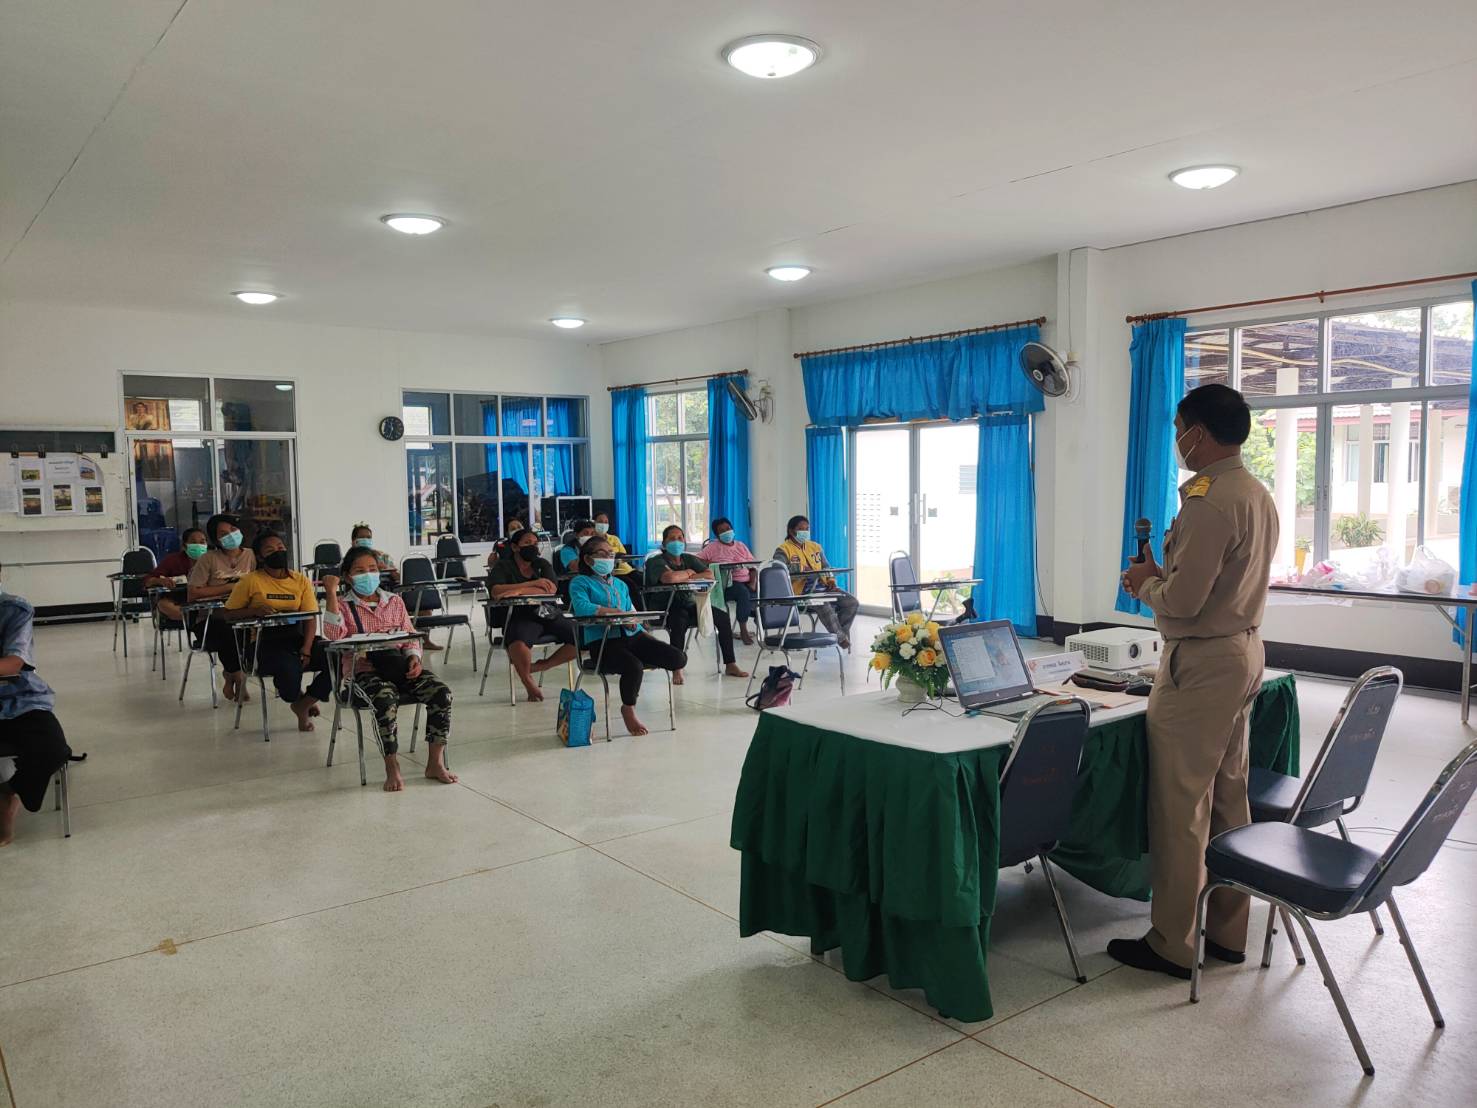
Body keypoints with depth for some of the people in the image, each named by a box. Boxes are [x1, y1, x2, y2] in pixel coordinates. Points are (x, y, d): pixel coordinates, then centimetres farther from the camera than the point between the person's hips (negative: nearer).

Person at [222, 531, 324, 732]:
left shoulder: (301, 580, 9)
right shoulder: (251, 581, 1)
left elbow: (310, 617, 2)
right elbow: (227, 614, 3)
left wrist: (306, 649, -13)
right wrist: (255, 611, -15)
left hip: (296, 638, 4)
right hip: (265, 643, -4)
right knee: (288, 668, -36)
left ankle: (303, 704, 4)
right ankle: (297, 698, 5)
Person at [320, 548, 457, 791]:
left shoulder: (394, 601, 19)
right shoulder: (343, 605, 8)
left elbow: (411, 636, 17)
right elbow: (334, 635, -12)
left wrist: (414, 658, -4)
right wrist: (331, 594, -14)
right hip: (365, 670, -3)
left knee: (441, 692, -22)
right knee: (386, 699, -37)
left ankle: (435, 762, -15)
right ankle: (392, 768, -23)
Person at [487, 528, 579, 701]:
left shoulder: (542, 564, 15)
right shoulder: (503, 566, 7)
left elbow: (551, 589, -6)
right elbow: (494, 591, -13)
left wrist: (518, 591, -21)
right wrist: (533, 584, -13)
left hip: (549, 615, 5)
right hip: (520, 618, -5)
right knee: (518, 643, -39)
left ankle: (541, 666, 4)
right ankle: (529, 683, -9)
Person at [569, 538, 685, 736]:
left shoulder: (620, 584, 26)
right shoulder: (580, 582, 6)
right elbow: (582, 607, -15)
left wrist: (650, 637, 6)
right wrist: (617, 613, -16)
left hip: (632, 637, 6)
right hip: (602, 642, -6)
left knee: (678, 659, -13)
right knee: (633, 666, -35)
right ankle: (628, 710, -5)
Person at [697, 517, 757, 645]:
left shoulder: (741, 545, 19)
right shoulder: (713, 547, 7)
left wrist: (753, 583, -4)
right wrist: (712, 564, -17)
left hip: (746, 582, 4)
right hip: (727, 584, -4)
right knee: (743, 592, -36)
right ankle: (743, 631, -24)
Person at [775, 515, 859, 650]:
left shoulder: (815, 547, 21)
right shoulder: (783, 550, 0)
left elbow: (826, 567, 25)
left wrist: (831, 581, 4)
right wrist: (801, 569, -22)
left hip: (823, 586, 7)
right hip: (802, 590, -6)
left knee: (852, 602, -14)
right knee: (823, 603, -36)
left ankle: (840, 633, -3)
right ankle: (840, 637, -20)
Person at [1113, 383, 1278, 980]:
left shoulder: (1206, 500, -21)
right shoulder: (1260, 495, 11)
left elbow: (1181, 602, -23)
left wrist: (1145, 583, -4)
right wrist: (1163, 577, 11)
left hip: (1201, 662, -10)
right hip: (1245, 650, 10)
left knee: (1180, 808, -1)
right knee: (1228, 798, 17)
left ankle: (1173, 944, 10)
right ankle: (1227, 931, 28)